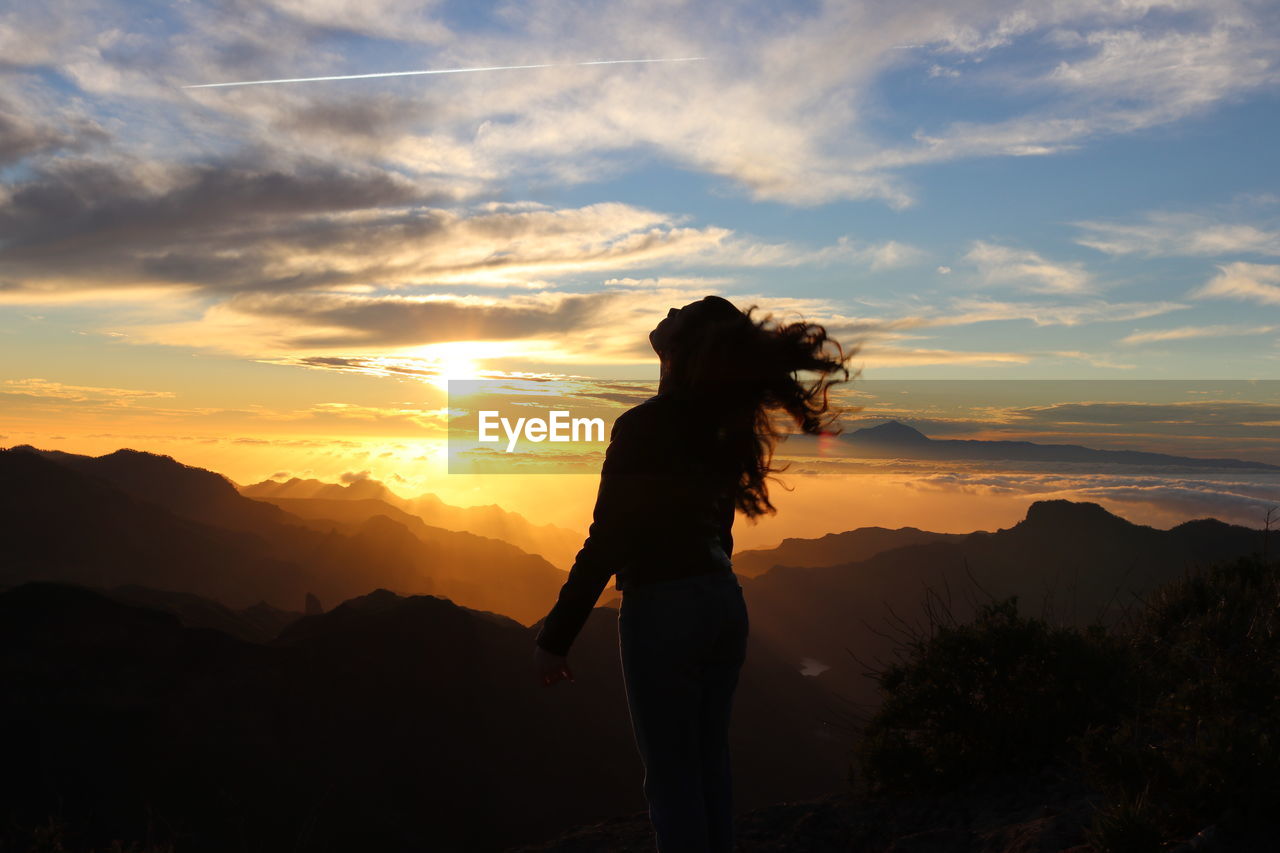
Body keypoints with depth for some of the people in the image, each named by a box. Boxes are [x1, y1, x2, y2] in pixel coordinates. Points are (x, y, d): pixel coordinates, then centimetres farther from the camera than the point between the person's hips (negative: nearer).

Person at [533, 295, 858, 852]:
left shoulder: (642, 426, -16)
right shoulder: (725, 427, 5)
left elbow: (606, 541, -16)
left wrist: (555, 637, -11)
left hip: (664, 610, -7)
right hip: (724, 602, 7)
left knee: (671, 775, 3)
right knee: (709, 762, 18)